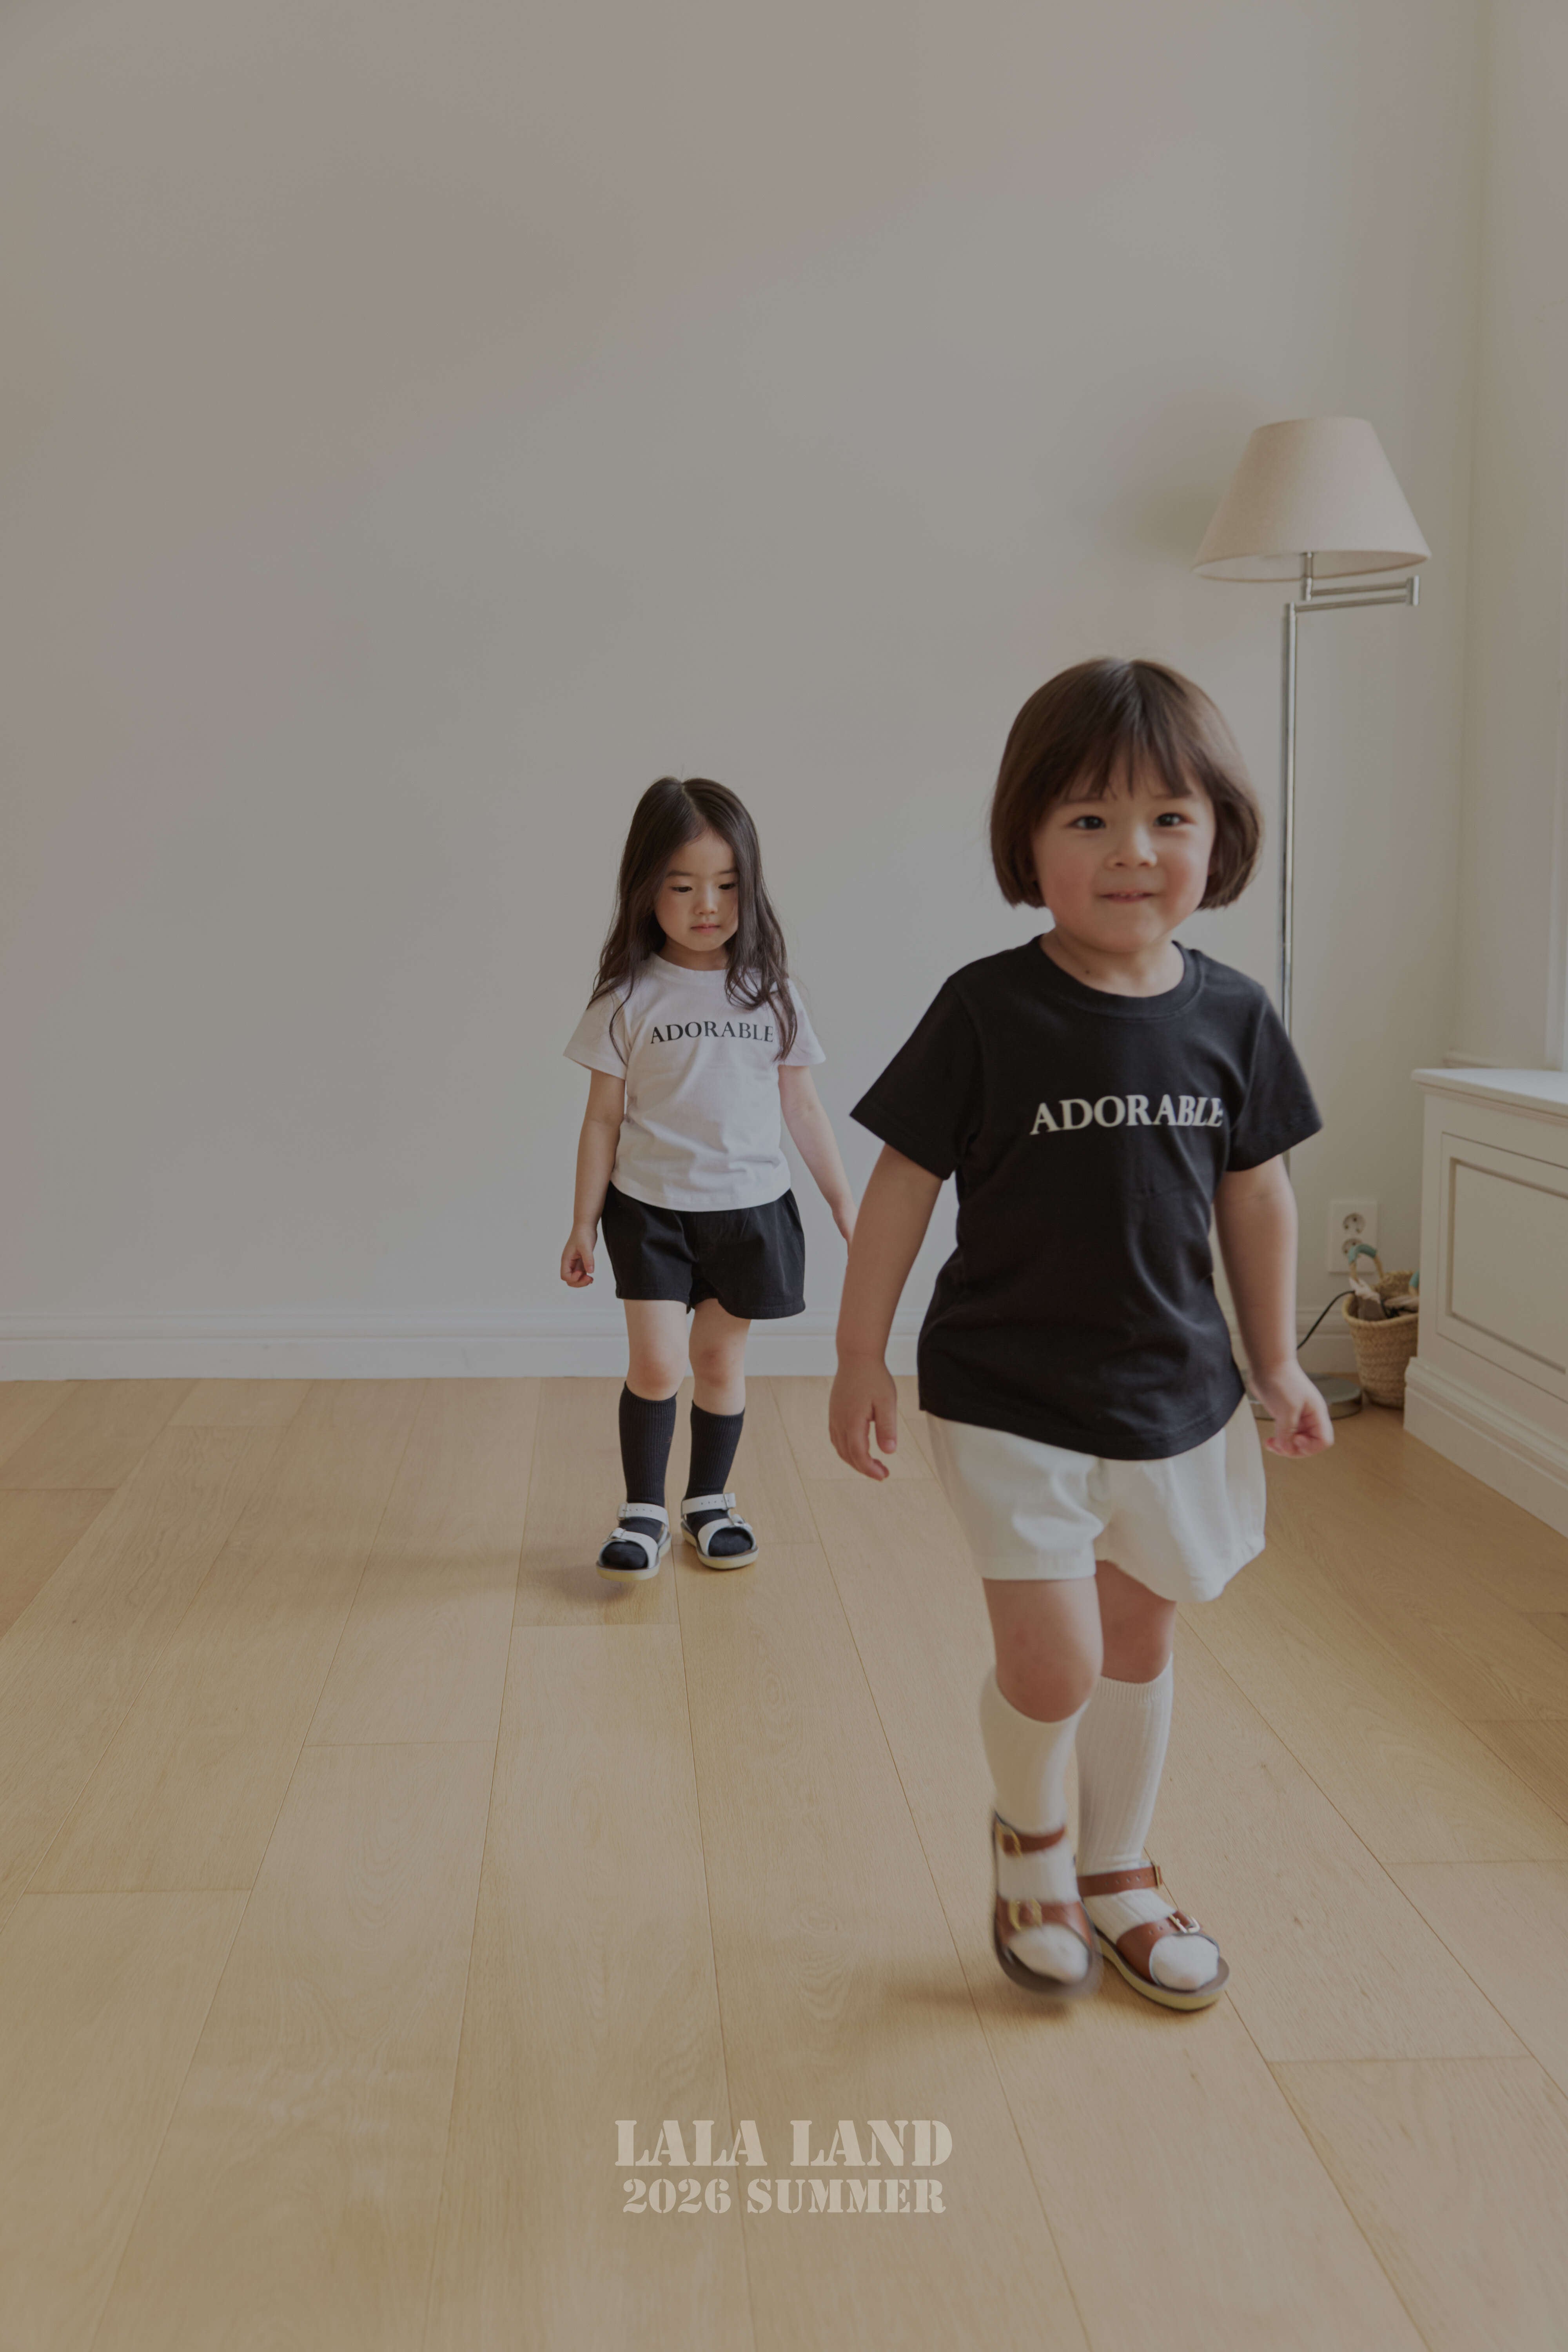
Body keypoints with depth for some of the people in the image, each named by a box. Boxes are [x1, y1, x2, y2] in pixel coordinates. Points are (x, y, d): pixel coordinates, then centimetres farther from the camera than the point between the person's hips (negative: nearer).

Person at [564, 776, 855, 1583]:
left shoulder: (769, 992, 1)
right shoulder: (630, 999, -5)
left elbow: (802, 1105, 7)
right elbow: (603, 1117, -1)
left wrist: (845, 1202, 8)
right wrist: (584, 1224, 0)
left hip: (749, 1207, 2)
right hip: (651, 1207, -2)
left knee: (721, 1360, 11)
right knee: (655, 1366, -6)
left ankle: (710, 1502, 28)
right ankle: (642, 1514, 12)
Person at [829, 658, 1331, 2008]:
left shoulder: (1232, 1018, -2)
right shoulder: (987, 1011, -13)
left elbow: (1255, 1197, 9)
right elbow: (904, 1182, -7)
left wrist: (1278, 1362, 14)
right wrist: (862, 1359, -4)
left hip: (1176, 1397, 4)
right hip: (1008, 1401, -4)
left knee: (1141, 1644, 17)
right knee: (1053, 1666, -7)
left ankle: (1117, 1875, 40)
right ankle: (1029, 1831, 27)